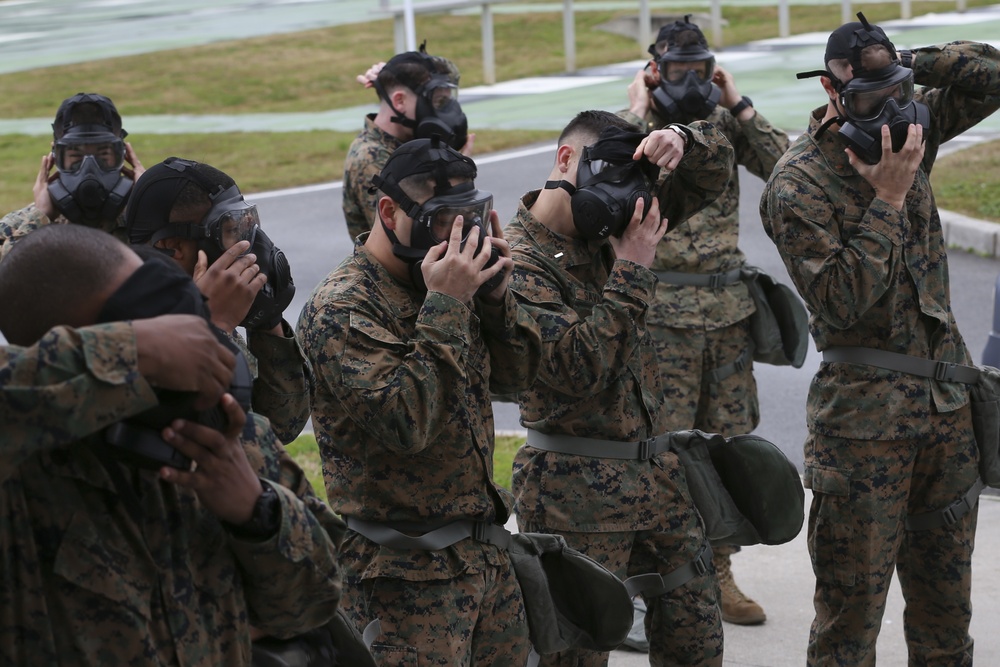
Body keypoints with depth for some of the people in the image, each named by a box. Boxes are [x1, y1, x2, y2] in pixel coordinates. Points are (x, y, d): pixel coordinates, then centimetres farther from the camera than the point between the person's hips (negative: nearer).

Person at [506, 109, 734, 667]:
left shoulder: (613, 225, 7)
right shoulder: (520, 261, -14)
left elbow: (716, 170, 11)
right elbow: (580, 369, -24)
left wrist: (680, 141, -11)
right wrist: (632, 271, -20)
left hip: (658, 473, 7)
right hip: (577, 491, -7)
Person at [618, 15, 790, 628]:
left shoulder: (725, 125, 6)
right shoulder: (635, 130, -4)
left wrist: (740, 105, -7)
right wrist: (637, 112, -16)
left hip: (729, 310, 4)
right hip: (663, 315, -4)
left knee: (729, 440, 9)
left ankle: (717, 571, 19)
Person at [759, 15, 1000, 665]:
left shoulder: (907, 127, 6)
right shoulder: (798, 185, -13)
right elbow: (840, 300, -19)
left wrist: (909, 64, -3)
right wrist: (889, 198, -20)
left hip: (948, 397, 6)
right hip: (865, 411, -6)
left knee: (946, 607, 14)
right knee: (852, 611, -1)